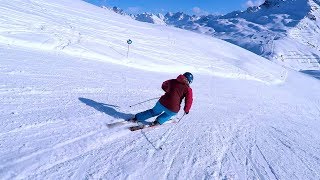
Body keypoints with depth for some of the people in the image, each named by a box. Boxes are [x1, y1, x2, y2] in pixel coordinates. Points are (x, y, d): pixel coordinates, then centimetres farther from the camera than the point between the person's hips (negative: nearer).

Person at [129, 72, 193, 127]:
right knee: (169, 114, 34)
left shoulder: (173, 81, 10)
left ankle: (136, 118, 32)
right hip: (173, 109, -3)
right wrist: (186, 110, 8)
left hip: (162, 103, 4)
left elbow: (164, 85, 26)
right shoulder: (188, 89, -3)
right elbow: (189, 100, -9)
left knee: (154, 111, 28)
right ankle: (159, 121, 20)